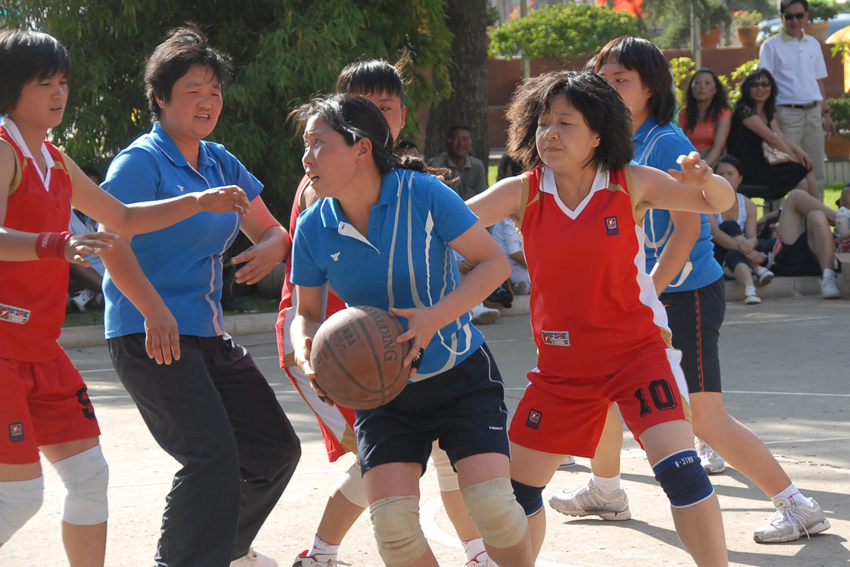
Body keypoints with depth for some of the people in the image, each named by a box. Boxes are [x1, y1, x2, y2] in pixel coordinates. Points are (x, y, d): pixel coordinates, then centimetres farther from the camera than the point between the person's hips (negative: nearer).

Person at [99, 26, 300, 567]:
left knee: (276, 449, 13)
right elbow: (112, 243, -22)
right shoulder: (141, 161, -10)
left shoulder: (221, 163, 14)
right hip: (150, 336, -9)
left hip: (210, 336, 9)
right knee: (213, 457, -21)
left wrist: (272, 248, -4)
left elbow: (271, 230, 21)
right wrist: (154, 311, -35)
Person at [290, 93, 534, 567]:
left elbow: (495, 262, -13)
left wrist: (436, 317, -27)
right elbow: (307, 313, 7)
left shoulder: (423, 193, -17)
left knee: (493, 505, -17)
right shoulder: (313, 229, -6)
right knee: (392, 523, -13)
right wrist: (307, 351, -16)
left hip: (462, 379, -3)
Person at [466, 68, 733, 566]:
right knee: (519, 485, 9)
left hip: (637, 351, -3)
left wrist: (704, 179, -26)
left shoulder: (630, 185, -9)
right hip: (562, 365, 3)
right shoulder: (523, 193, -5)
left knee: (679, 467, -21)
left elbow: (721, 203, -3)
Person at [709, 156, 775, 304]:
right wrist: (743, 248, -37)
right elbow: (714, 234, -22)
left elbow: (752, 237, -6)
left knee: (733, 255, -36)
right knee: (730, 225, -32)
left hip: (736, 253, 3)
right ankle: (757, 269, -48)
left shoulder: (748, 205, 6)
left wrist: (750, 243, -35)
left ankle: (749, 288, -61)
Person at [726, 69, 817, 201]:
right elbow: (771, 138, -18)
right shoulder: (744, 110, -13)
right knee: (801, 182, -19)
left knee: (808, 174, -7)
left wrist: (798, 151, -15)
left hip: (761, 164, 9)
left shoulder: (769, 112, 15)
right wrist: (794, 158, -17)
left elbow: (781, 137, 4)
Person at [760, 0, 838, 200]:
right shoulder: (771, 46, -1)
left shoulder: (813, 44, 15)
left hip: (813, 112, 5)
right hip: (787, 113, -5)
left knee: (816, 172, 5)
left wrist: (825, 114, 15)